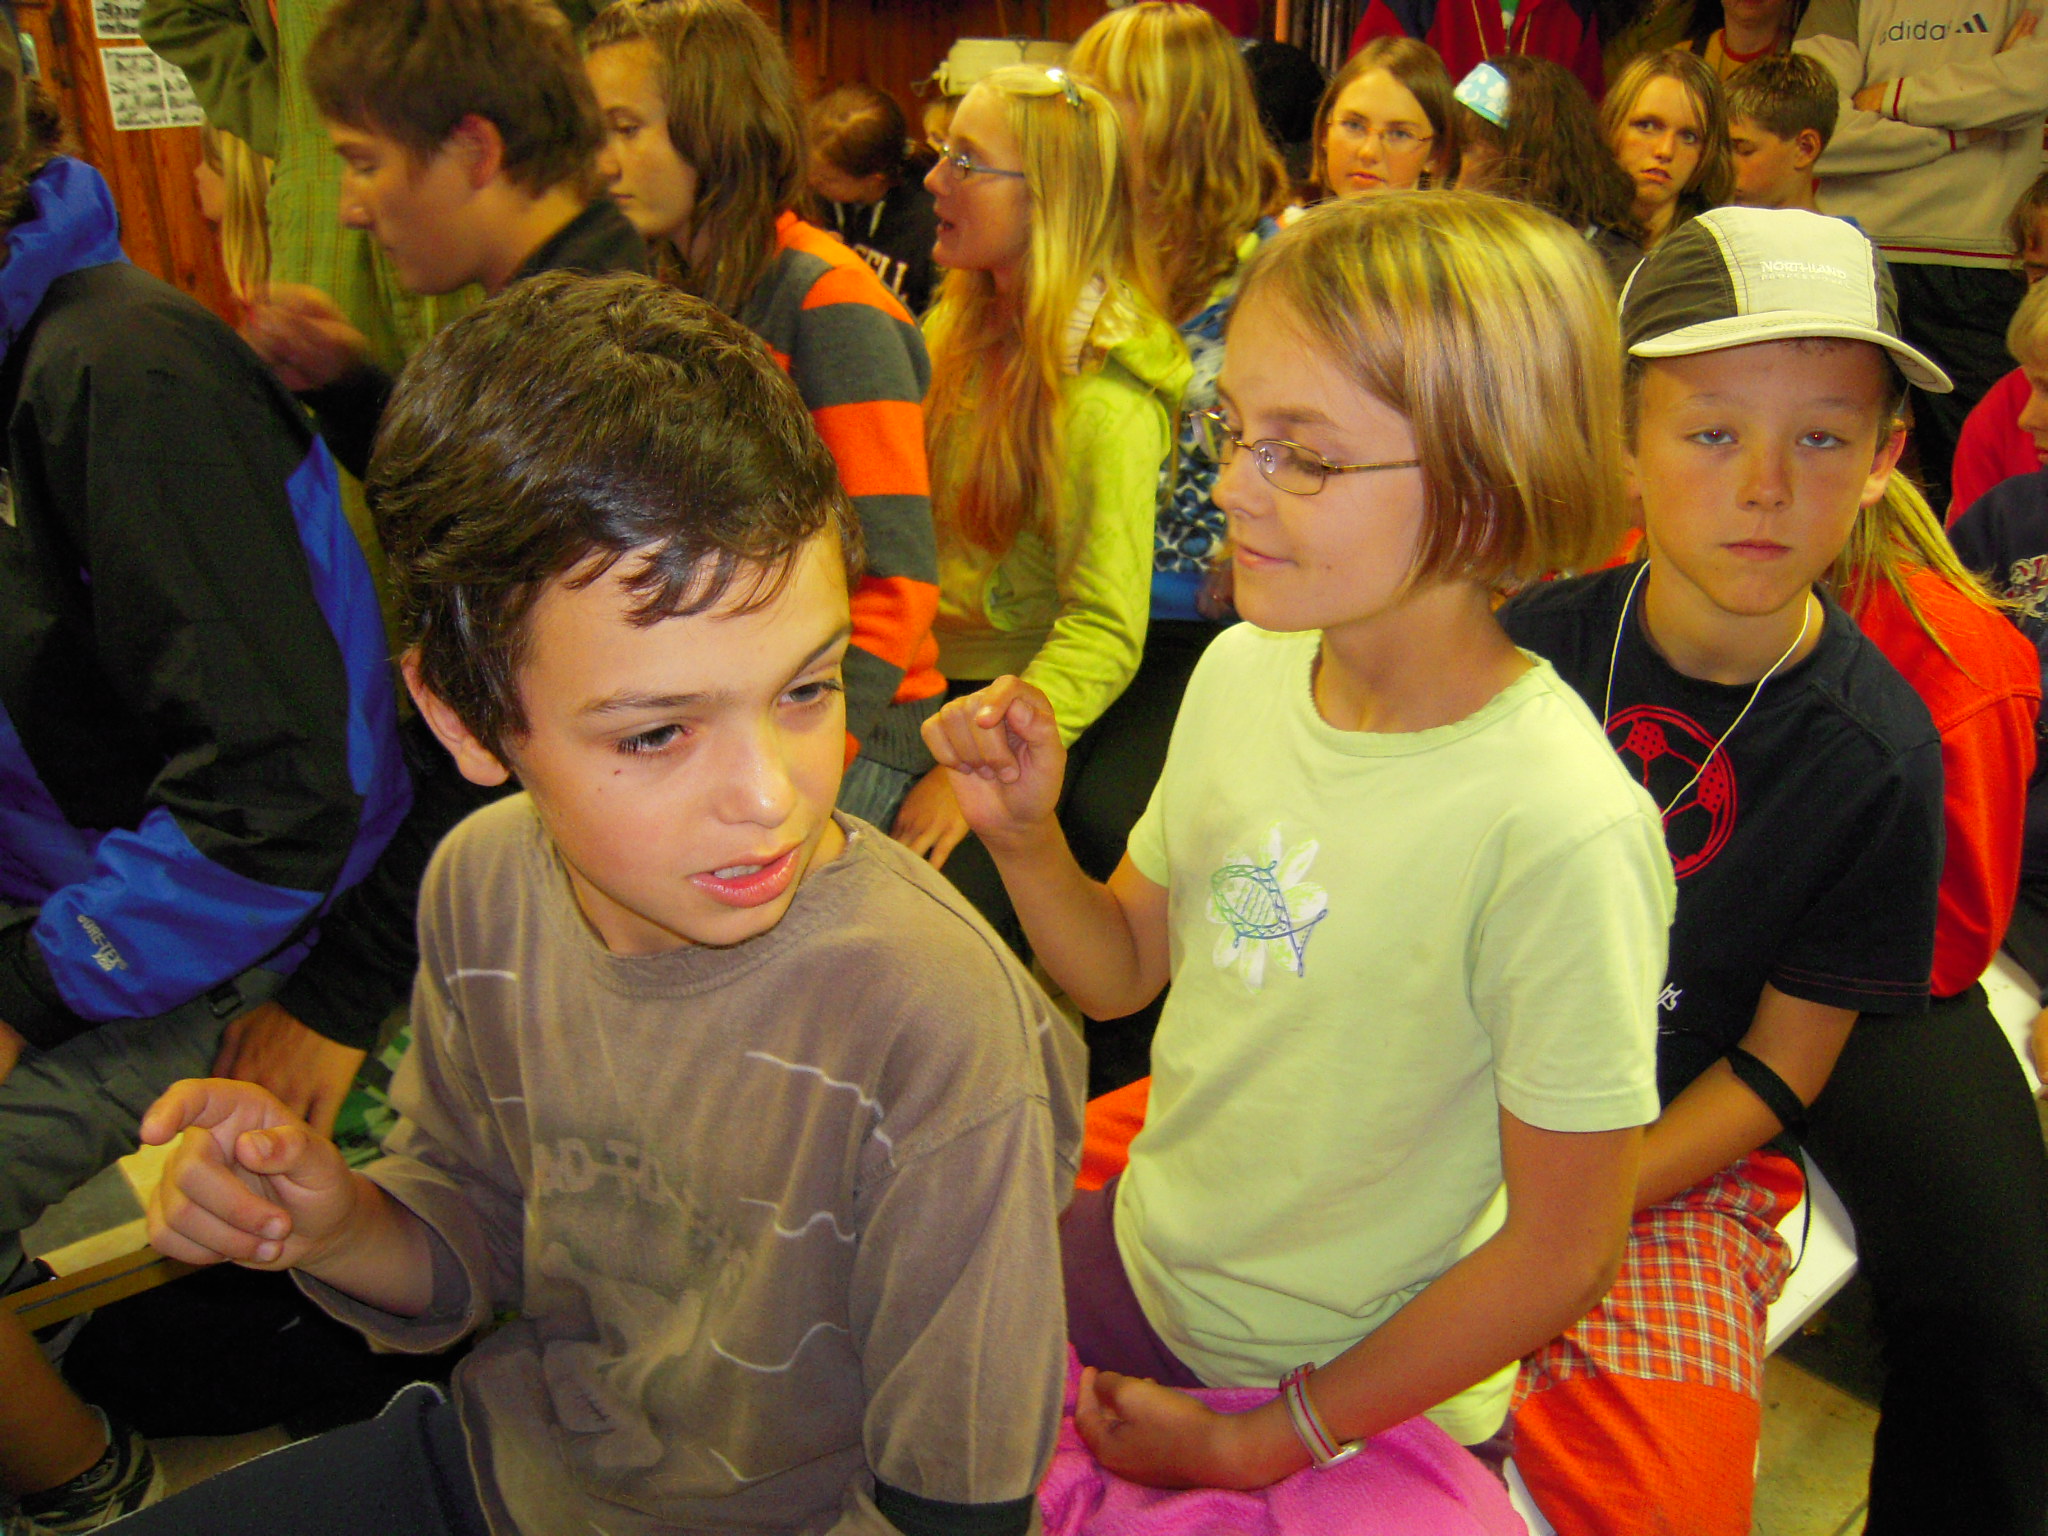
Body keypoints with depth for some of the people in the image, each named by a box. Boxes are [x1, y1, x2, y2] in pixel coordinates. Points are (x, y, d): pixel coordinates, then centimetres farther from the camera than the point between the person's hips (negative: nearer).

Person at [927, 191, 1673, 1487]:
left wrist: (1258, 1446, -11)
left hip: (1369, 1405, -5)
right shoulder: (1242, 667, -9)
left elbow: (1564, 1254, -20)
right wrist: (1025, 835, -18)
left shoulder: (1560, 833, -30)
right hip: (1143, 1258, 5)